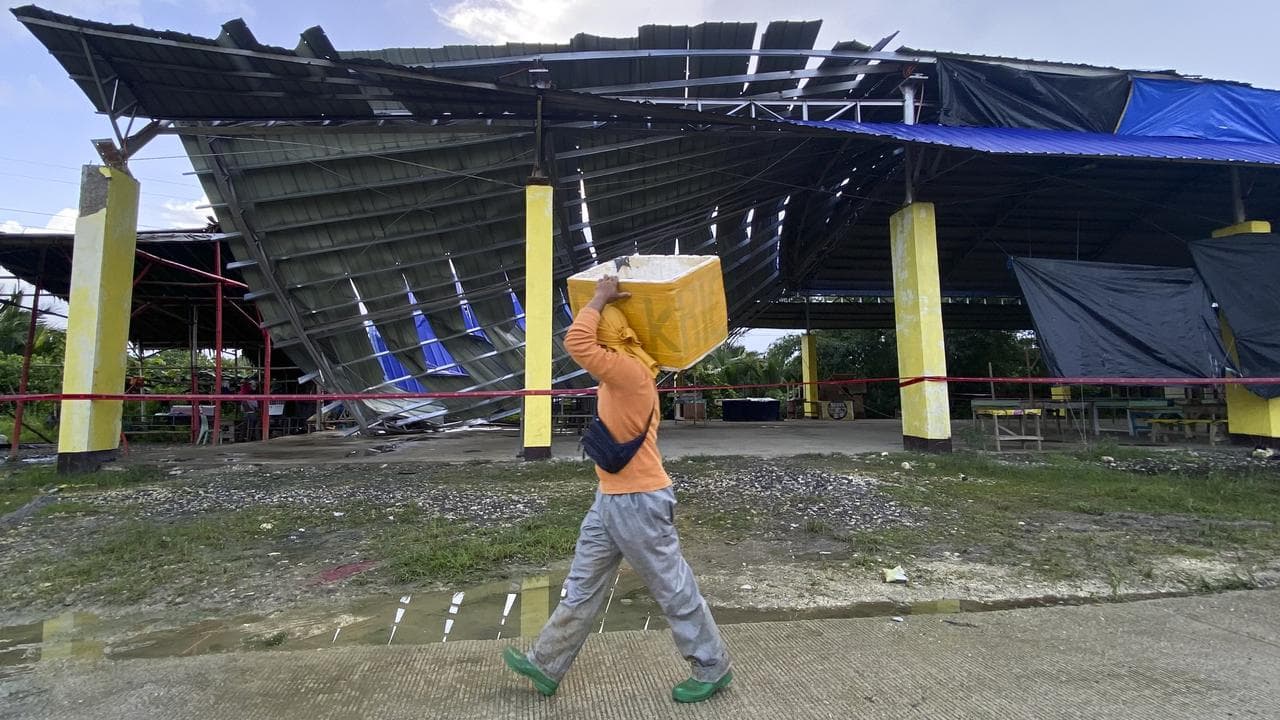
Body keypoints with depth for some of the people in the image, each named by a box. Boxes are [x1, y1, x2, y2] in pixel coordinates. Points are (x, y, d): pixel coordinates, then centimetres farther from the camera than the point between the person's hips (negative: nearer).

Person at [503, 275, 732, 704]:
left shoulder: (632, 372, -21)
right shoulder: (620, 373, 7)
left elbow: (577, 344, -32)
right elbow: (583, 344, 28)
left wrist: (600, 298, -17)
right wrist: (604, 301, 16)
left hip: (639, 502, -10)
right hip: (610, 499, 10)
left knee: (673, 590, 8)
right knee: (582, 588, 18)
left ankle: (713, 669, 28)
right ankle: (546, 667, 33)